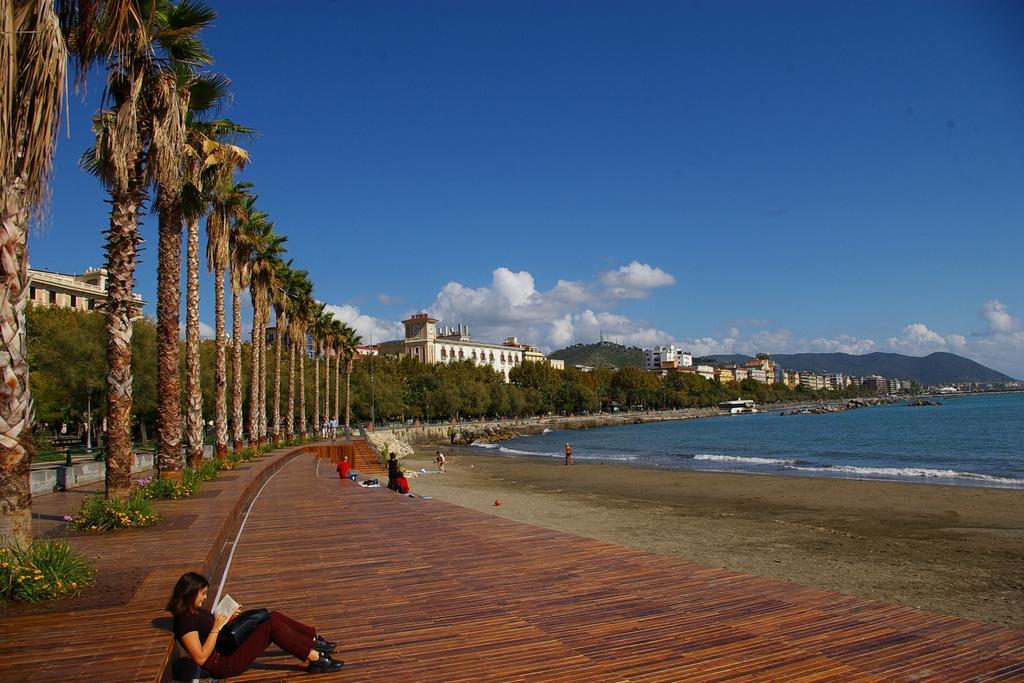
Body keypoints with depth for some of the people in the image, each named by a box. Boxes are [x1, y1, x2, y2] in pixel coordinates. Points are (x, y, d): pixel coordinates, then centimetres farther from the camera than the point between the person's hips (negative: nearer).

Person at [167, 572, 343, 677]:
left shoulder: (195, 610, 11)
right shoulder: (185, 620, -20)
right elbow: (200, 658, -24)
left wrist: (228, 620, 3)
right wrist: (216, 628, -22)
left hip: (229, 647, 10)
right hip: (223, 664, -10)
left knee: (274, 617, -2)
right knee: (272, 625, -22)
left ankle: (314, 640, 2)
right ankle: (314, 658, -19)